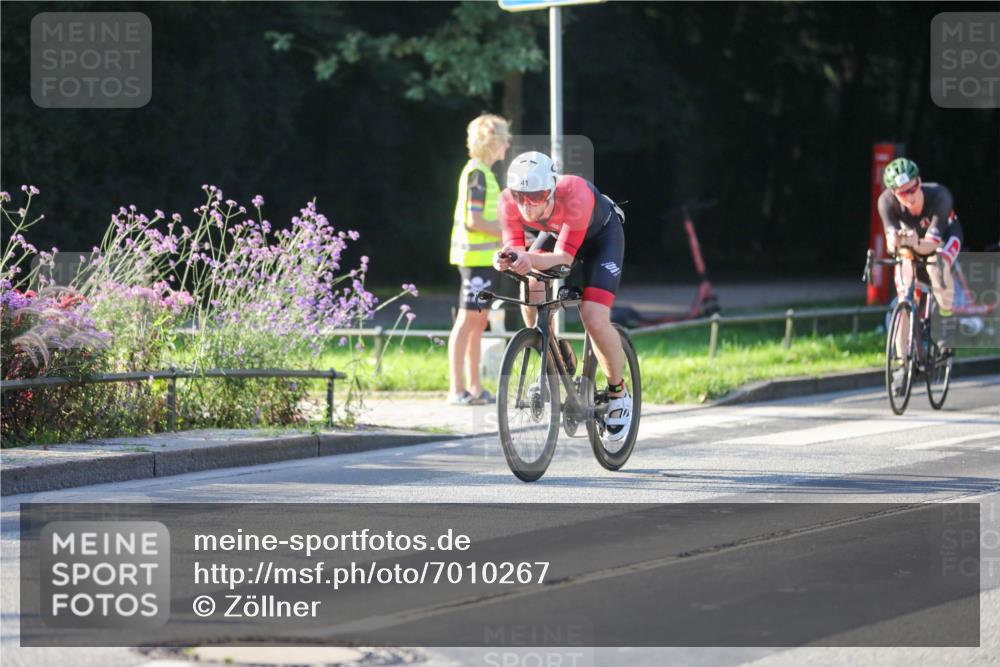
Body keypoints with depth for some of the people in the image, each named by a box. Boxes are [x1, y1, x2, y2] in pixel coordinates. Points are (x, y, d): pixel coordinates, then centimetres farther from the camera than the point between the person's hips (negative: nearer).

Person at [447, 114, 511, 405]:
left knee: (478, 321, 12)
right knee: (467, 320, -8)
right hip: (475, 257, -10)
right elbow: (473, 220, -20)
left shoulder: (482, 172, 16)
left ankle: (474, 387, 16)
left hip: (483, 257, 10)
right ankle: (456, 389, -6)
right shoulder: (477, 173, -14)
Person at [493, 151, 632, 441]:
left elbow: (564, 257, -41)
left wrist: (531, 259, -60)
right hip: (555, 233, 4)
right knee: (530, 288, -25)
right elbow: (516, 250, -28)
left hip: (601, 235, -4)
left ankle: (618, 393, 5)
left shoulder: (575, 195, -42)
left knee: (594, 319, -19)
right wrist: (506, 260, -52)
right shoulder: (509, 201, -30)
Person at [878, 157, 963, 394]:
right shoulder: (887, 201, -33)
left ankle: (946, 310, -8)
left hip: (944, 235, -2)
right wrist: (894, 240, -62)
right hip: (911, 240, 2)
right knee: (904, 302, -12)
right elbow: (890, 242, -38)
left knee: (937, 267, -36)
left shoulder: (939, 196, -39)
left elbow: (931, 244, -42)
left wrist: (917, 244, -64)